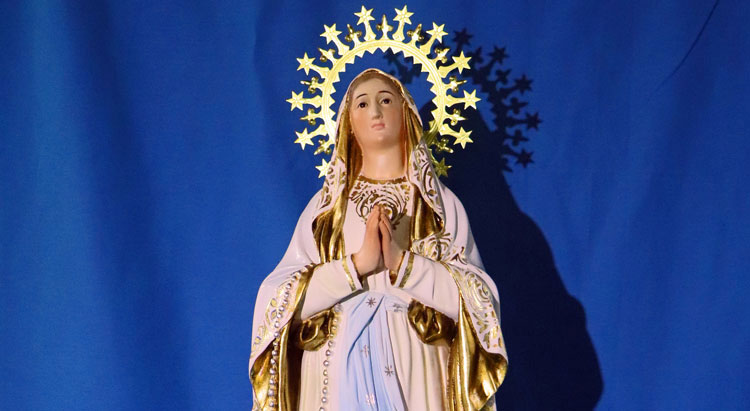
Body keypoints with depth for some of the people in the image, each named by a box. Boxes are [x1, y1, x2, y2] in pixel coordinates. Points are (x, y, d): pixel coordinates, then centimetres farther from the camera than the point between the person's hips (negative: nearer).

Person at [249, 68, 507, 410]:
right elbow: (279, 300, -5)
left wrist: (402, 262, -17)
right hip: (337, 375, 1)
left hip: (416, 377, 0)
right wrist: (357, 264, -16)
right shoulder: (326, 205, 4)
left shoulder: (441, 204, 2)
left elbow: (482, 302, -6)